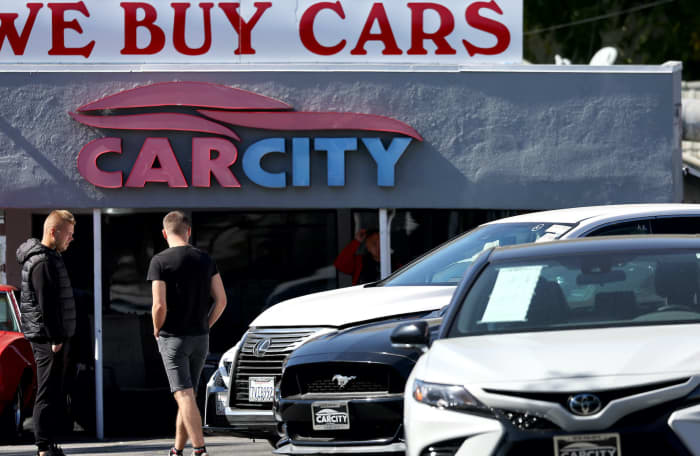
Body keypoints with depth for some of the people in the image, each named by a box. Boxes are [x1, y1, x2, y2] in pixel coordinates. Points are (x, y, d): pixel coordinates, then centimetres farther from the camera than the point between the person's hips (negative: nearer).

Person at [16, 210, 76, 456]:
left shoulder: (51, 258, 17)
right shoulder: (43, 263, -16)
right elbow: (47, 305, -21)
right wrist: (56, 339, -20)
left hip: (55, 338, 10)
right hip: (48, 339, -10)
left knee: (56, 396, 13)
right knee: (48, 394, -8)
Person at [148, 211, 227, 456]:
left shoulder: (160, 261, -10)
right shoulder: (205, 259, 4)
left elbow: (160, 305, -17)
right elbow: (221, 300, 2)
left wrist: (157, 330, 0)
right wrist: (204, 325, 14)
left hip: (173, 337, -5)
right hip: (200, 338, 5)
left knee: (184, 396, -9)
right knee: (187, 395, 15)